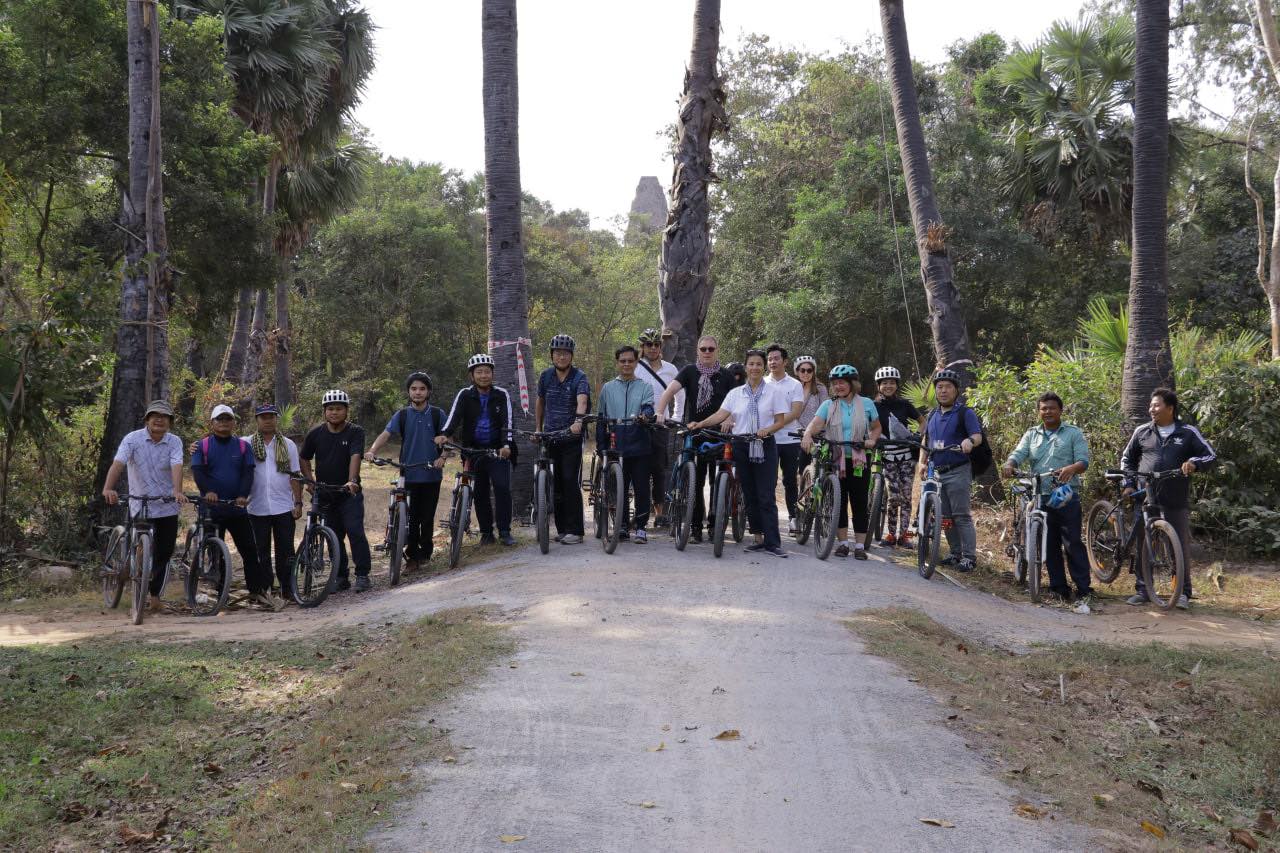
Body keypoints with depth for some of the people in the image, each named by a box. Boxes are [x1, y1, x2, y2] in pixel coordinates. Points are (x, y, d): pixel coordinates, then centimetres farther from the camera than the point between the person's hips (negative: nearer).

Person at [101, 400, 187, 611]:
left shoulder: (174, 442, -2)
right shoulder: (133, 439, -6)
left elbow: (176, 466, -19)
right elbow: (117, 463, -19)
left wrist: (177, 491, -38)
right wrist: (108, 488, -36)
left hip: (167, 506, 2)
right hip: (140, 505, -2)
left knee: (164, 553, 8)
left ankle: (155, 593, 27)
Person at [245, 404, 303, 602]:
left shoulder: (288, 444, 8)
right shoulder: (247, 444, 5)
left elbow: (295, 476, 7)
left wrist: (298, 503, 2)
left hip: (284, 507, 0)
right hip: (258, 509, 0)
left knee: (286, 551, 2)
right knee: (262, 552, 6)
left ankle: (287, 589, 10)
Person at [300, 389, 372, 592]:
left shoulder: (356, 432, -6)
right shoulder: (315, 434, 3)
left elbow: (355, 457, -21)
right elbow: (304, 459, 13)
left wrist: (352, 480, -36)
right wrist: (310, 481, -1)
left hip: (350, 493, -4)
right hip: (325, 494, 4)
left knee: (355, 531, -14)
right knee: (334, 536, 8)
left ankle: (363, 575, -7)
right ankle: (341, 577, 17)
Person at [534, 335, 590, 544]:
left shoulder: (579, 378, -11)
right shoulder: (546, 376, 5)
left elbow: (582, 400, -30)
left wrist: (578, 420, -48)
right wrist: (538, 429, 18)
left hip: (572, 437, -5)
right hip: (551, 437, 5)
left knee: (571, 483, -9)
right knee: (556, 485, 7)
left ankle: (575, 530, -3)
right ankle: (561, 528, 15)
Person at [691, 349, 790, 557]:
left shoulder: (774, 391, 3)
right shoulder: (735, 393, 11)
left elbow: (780, 421, -1)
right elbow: (721, 415, 0)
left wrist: (767, 429, -20)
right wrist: (700, 423, -15)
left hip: (764, 446, -4)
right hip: (741, 445, 4)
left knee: (766, 497, -9)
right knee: (749, 495, 7)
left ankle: (772, 543, -11)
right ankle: (759, 539, 14)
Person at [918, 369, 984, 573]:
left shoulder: (965, 413, -4)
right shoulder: (933, 415, 16)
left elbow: (978, 436, -15)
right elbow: (925, 440, 25)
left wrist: (969, 440, -37)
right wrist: (922, 462, 16)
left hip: (958, 472, -6)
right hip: (937, 472, 7)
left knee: (961, 516, -9)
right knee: (945, 517, 9)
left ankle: (969, 556, -7)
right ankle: (956, 553, 18)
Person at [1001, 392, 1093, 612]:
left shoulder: (1073, 433, 7)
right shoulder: (1031, 435, 17)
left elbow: (1083, 461, -4)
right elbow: (1018, 454, 3)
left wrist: (1071, 469, -27)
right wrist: (1009, 464, -21)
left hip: (1067, 497, -4)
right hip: (1041, 498, 4)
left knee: (1073, 544, -9)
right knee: (1050, 547, 7)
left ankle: (1083, 592, -7)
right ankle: (1059, 589, 16)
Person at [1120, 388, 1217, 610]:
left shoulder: (1188, 432, 2)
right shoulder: (1142, 432, 8)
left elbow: (1212, 457, 2)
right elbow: (1127, 459, 19)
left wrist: (1194, 462, -18)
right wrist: (1128, 484, 7)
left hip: (1176, 502, -2)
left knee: (1182, 546, 0)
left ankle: (1183, 593, 8)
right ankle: (1142, 589, 14)